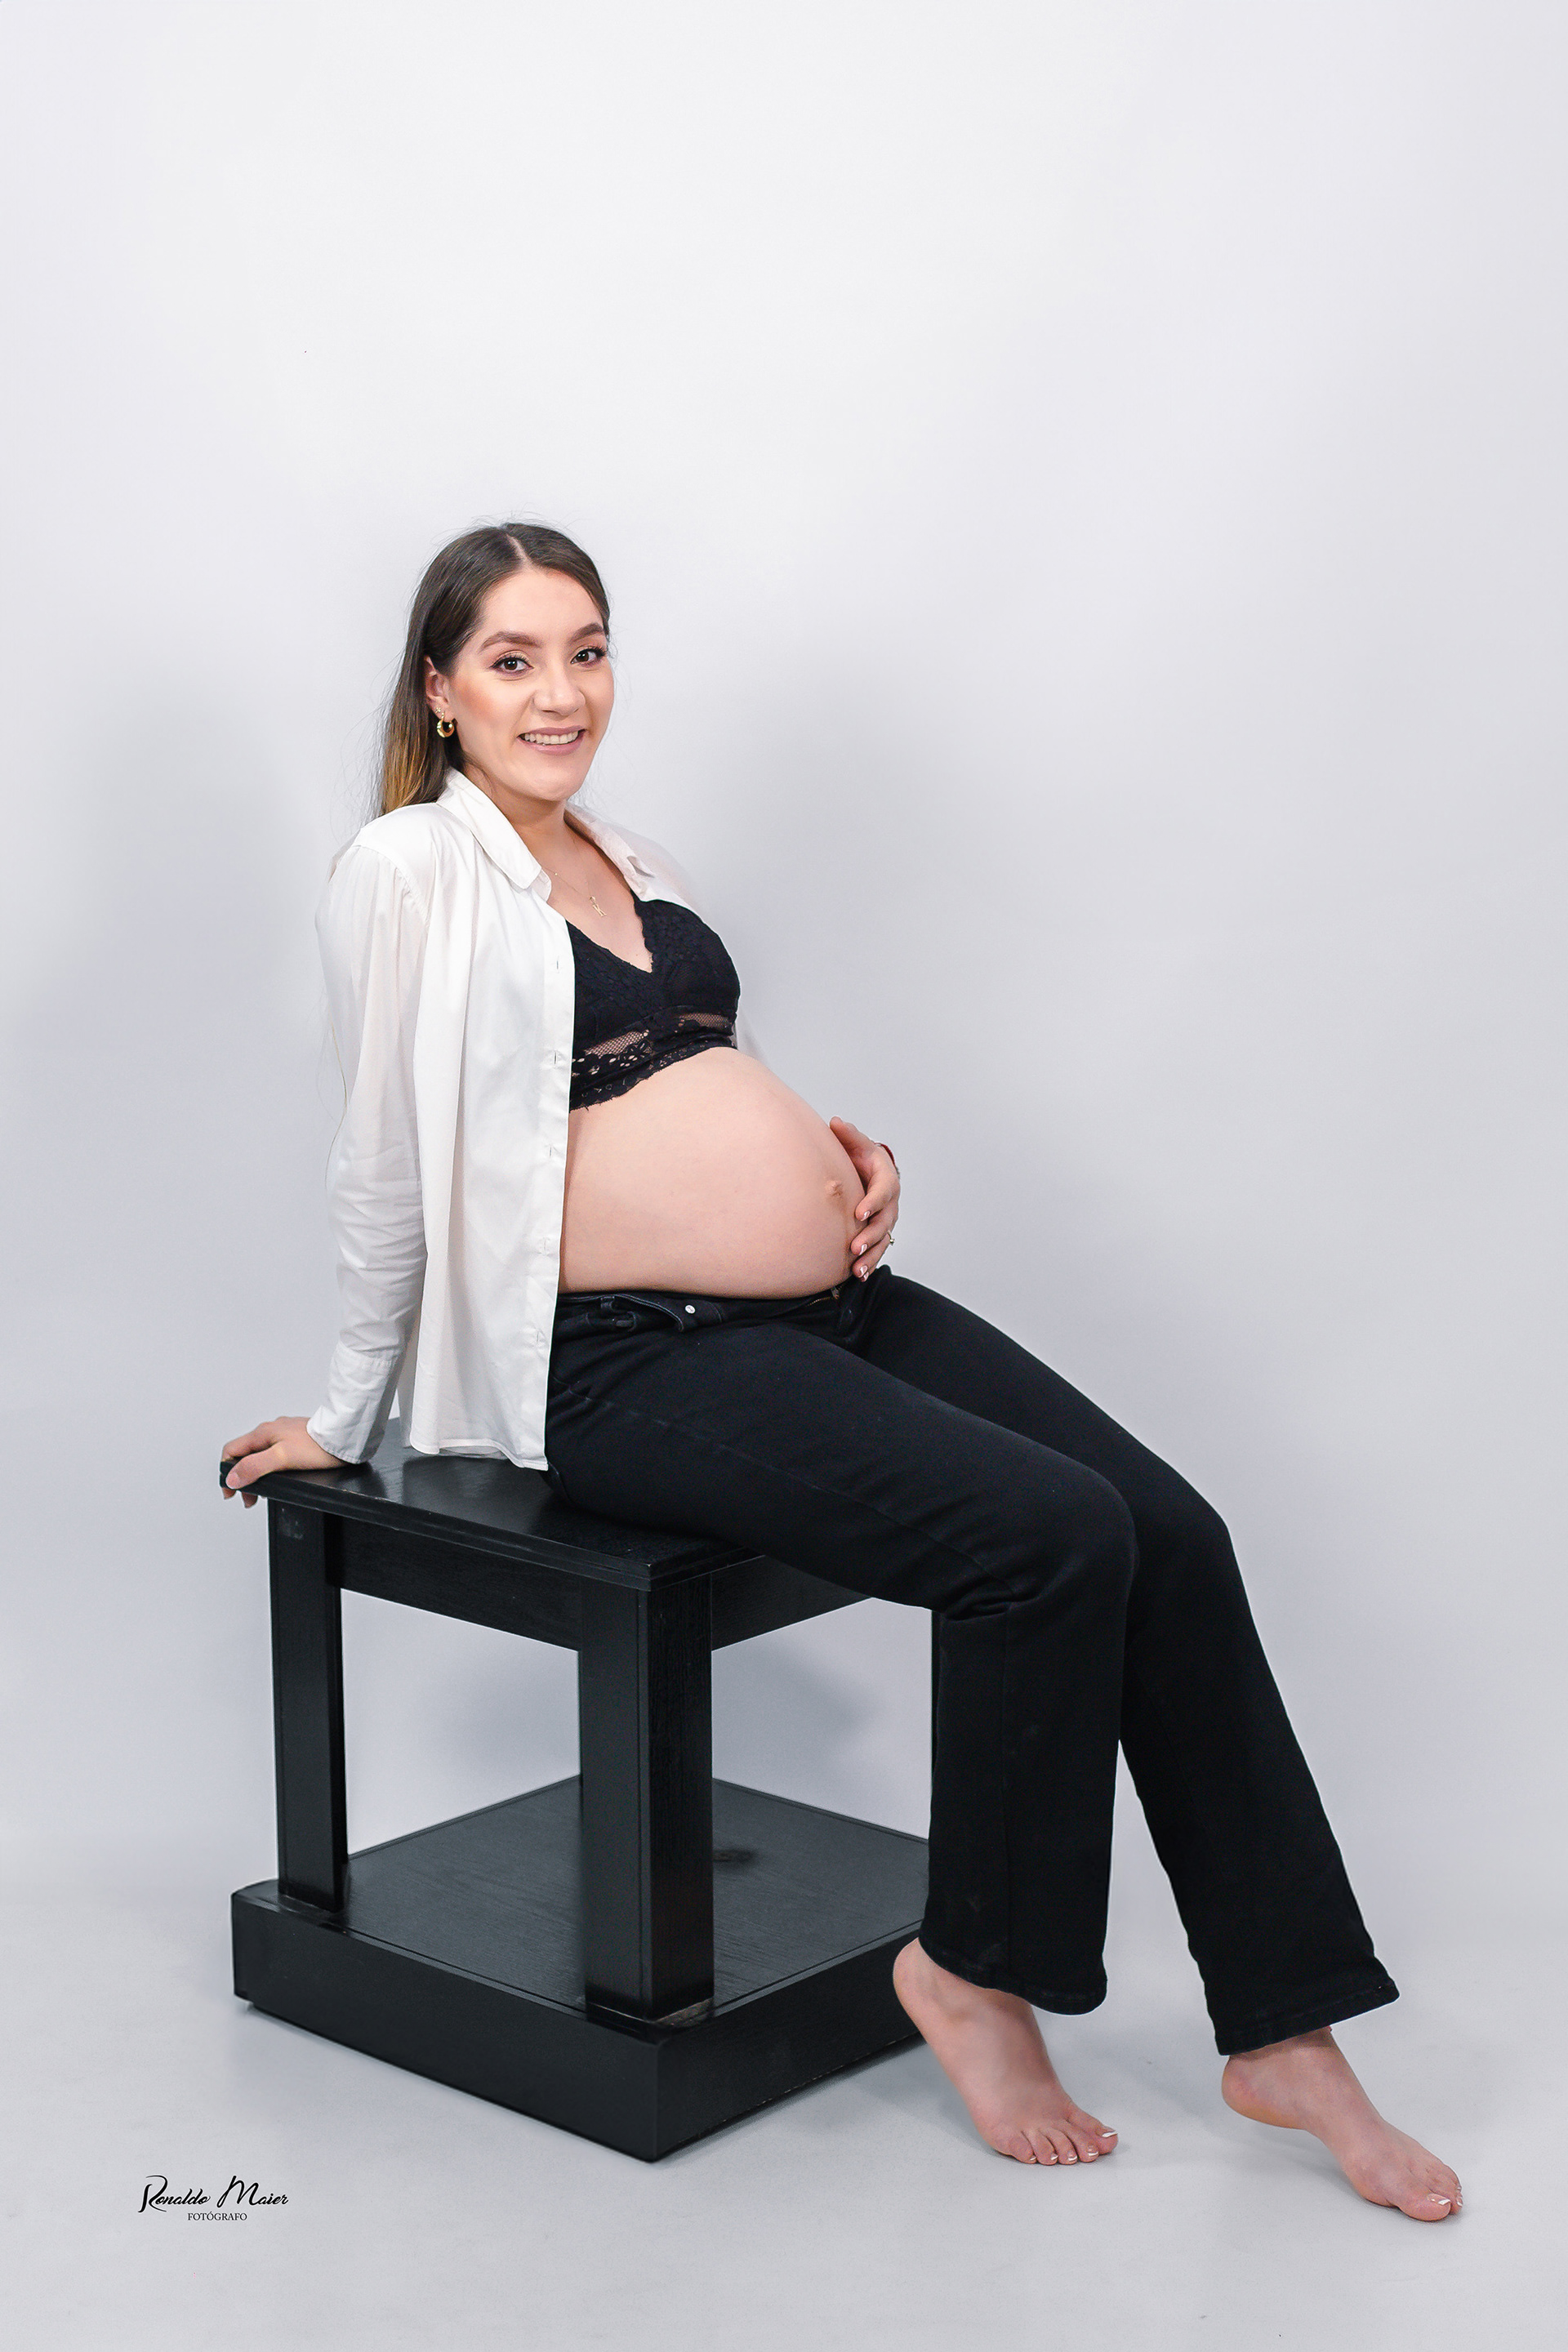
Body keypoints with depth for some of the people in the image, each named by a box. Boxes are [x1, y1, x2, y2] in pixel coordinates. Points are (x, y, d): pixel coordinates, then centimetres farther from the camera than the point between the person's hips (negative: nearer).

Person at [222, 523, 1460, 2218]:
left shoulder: (628, 862, 20)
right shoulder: (409, 871, -3)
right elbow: (387, 1167, -2)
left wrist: (835, 1153, 10)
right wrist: (344, 1421, 3)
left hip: (840, 1305, 8)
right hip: (636, 1363, -8)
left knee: (1172, 1538, -9)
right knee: (1052, 1538, -25)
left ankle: (1285, 2038, -1)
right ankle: (974, 1971, -3)